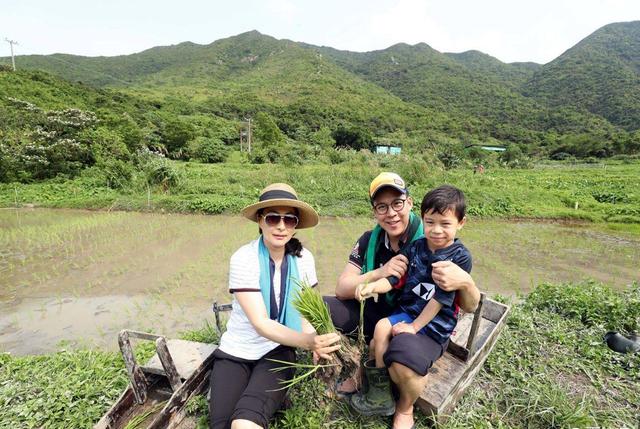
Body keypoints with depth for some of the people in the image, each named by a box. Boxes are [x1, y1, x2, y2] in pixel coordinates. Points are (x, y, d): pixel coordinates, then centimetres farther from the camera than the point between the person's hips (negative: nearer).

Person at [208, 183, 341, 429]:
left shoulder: (303, 258, -9)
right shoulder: (243, 259, -19)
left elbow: (306, 311, -3)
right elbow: (260, 323, -24)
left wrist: (316, 344, -24)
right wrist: (308, 341, -39)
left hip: (278, 352, 1)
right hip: (236, 352, 0)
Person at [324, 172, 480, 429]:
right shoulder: (369, 241, -6)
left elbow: (470, 306, -13)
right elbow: (342, 289, -9)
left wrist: (465, 283, -38)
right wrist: (380, 272, -26)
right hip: (376, 312, 4)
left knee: (403, 364, -37)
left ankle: (405, 408, 4)